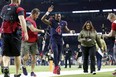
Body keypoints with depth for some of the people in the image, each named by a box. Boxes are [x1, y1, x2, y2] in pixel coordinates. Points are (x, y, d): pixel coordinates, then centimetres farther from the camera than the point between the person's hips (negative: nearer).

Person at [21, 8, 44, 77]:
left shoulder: (33, 20, 16)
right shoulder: (28, 20, -14)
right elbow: (33, 29, -22)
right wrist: (41, 31, -10)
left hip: (34, 41, 8)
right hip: (27, 42, -8)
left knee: (34, 56, 2)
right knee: (26, 56, -10)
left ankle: (32, 72, 4)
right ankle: (24, 66, 19)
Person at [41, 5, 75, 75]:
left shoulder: (63, 23, 8)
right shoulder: (52, 21, -5)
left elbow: (67, 29, 24)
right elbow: (43, 19, -18)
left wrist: (71, 31, 1)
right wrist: (48, 12, -27)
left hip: (60, 40, 5)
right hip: (53, 39, -5)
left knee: (59, 54, 9)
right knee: (55, 52, -25)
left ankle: (55, 68, 23)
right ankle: (56, 67, -26)